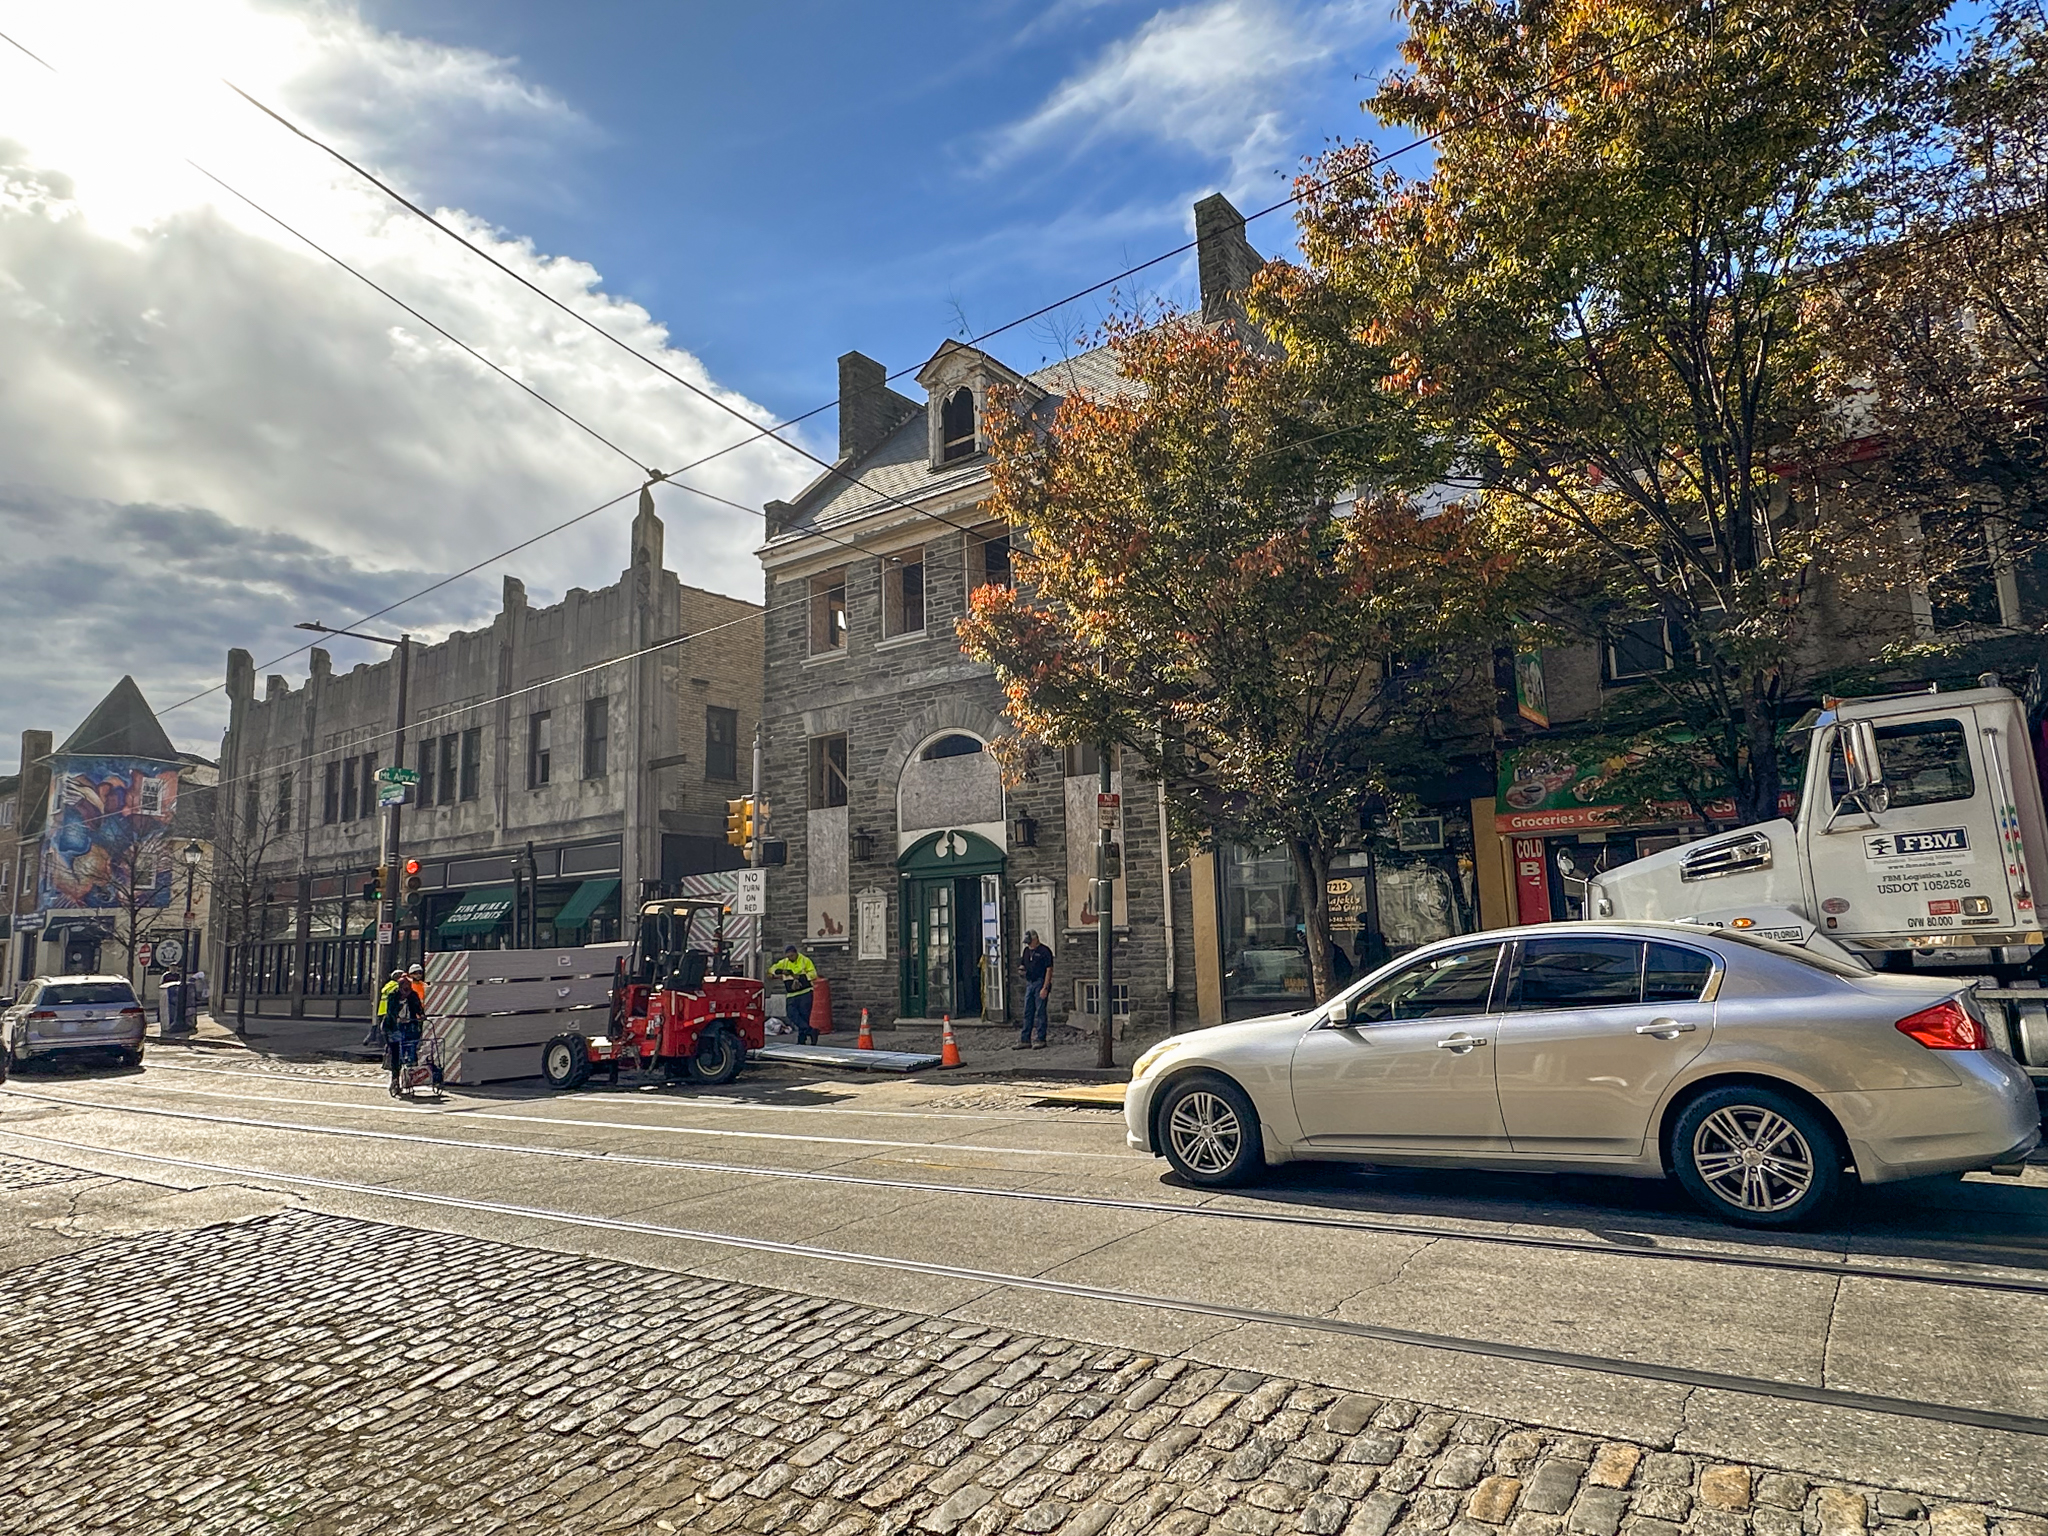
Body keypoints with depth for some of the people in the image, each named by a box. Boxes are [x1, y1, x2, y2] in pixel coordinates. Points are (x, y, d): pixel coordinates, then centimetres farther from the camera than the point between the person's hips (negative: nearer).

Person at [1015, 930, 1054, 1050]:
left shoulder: (1044, 951, -8)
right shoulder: (1026, 950, 14)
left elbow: (1049, 970, -12)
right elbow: (1024, 966, 25)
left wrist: (1045, 988, -17)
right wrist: (1022, 968, 2)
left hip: (1040, 984, -7)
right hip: (1029, 984, 7)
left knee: (1040, 1013, -3)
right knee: (1027, 1013, 7)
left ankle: (1041, 1040, 4)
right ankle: (1025, 1041, 10)